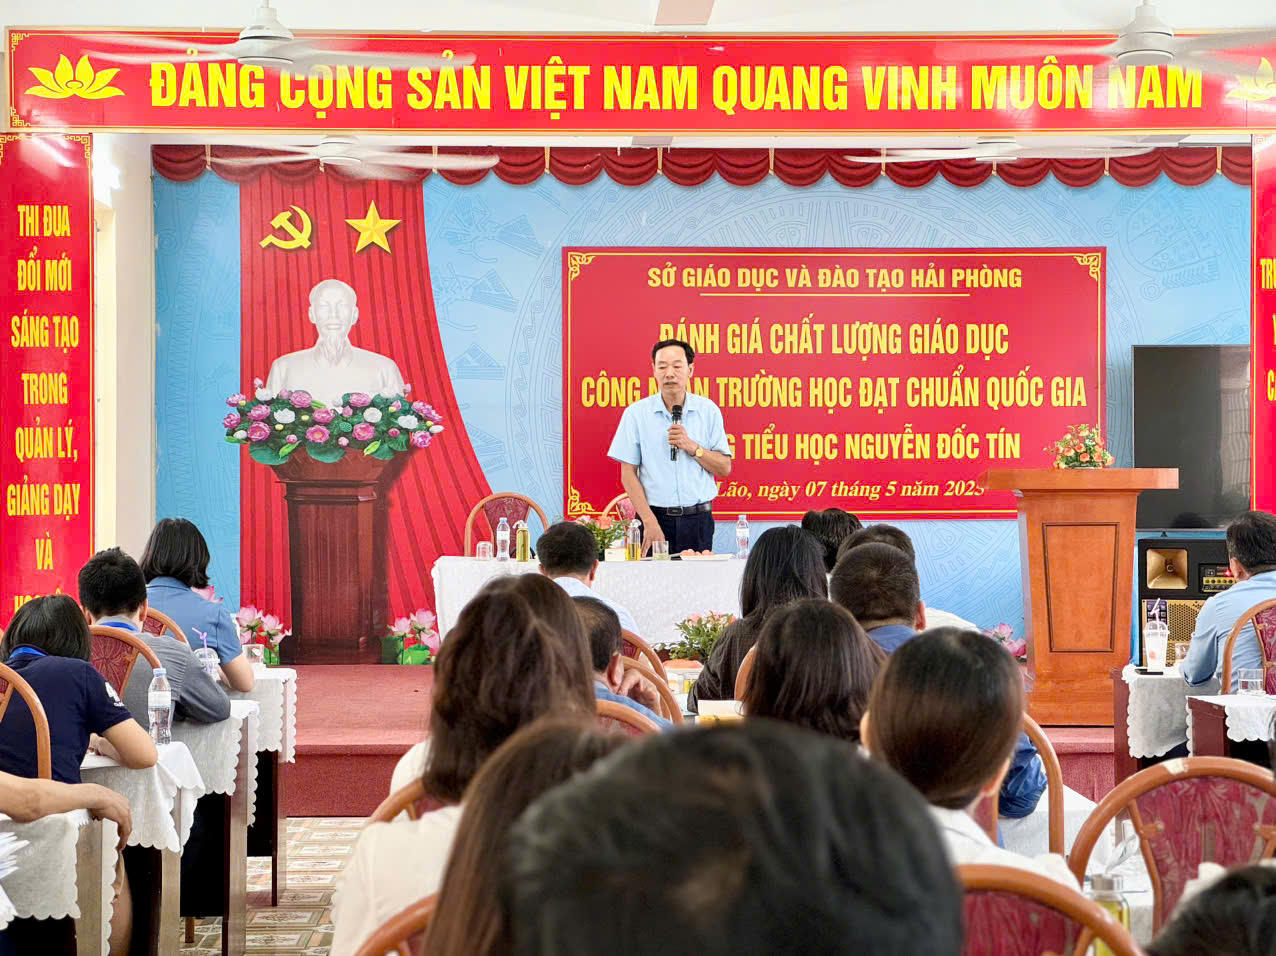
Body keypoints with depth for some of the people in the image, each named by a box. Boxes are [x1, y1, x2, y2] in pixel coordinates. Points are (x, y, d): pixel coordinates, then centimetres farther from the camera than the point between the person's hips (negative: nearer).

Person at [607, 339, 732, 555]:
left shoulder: (707, 410, 6)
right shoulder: (636, 413, 1)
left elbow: (724, 469, 6)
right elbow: (628, 474, -1)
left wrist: (692, 447, -10)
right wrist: (650, 521, -11)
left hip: (698, 520, 1)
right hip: (656, 517, -1)